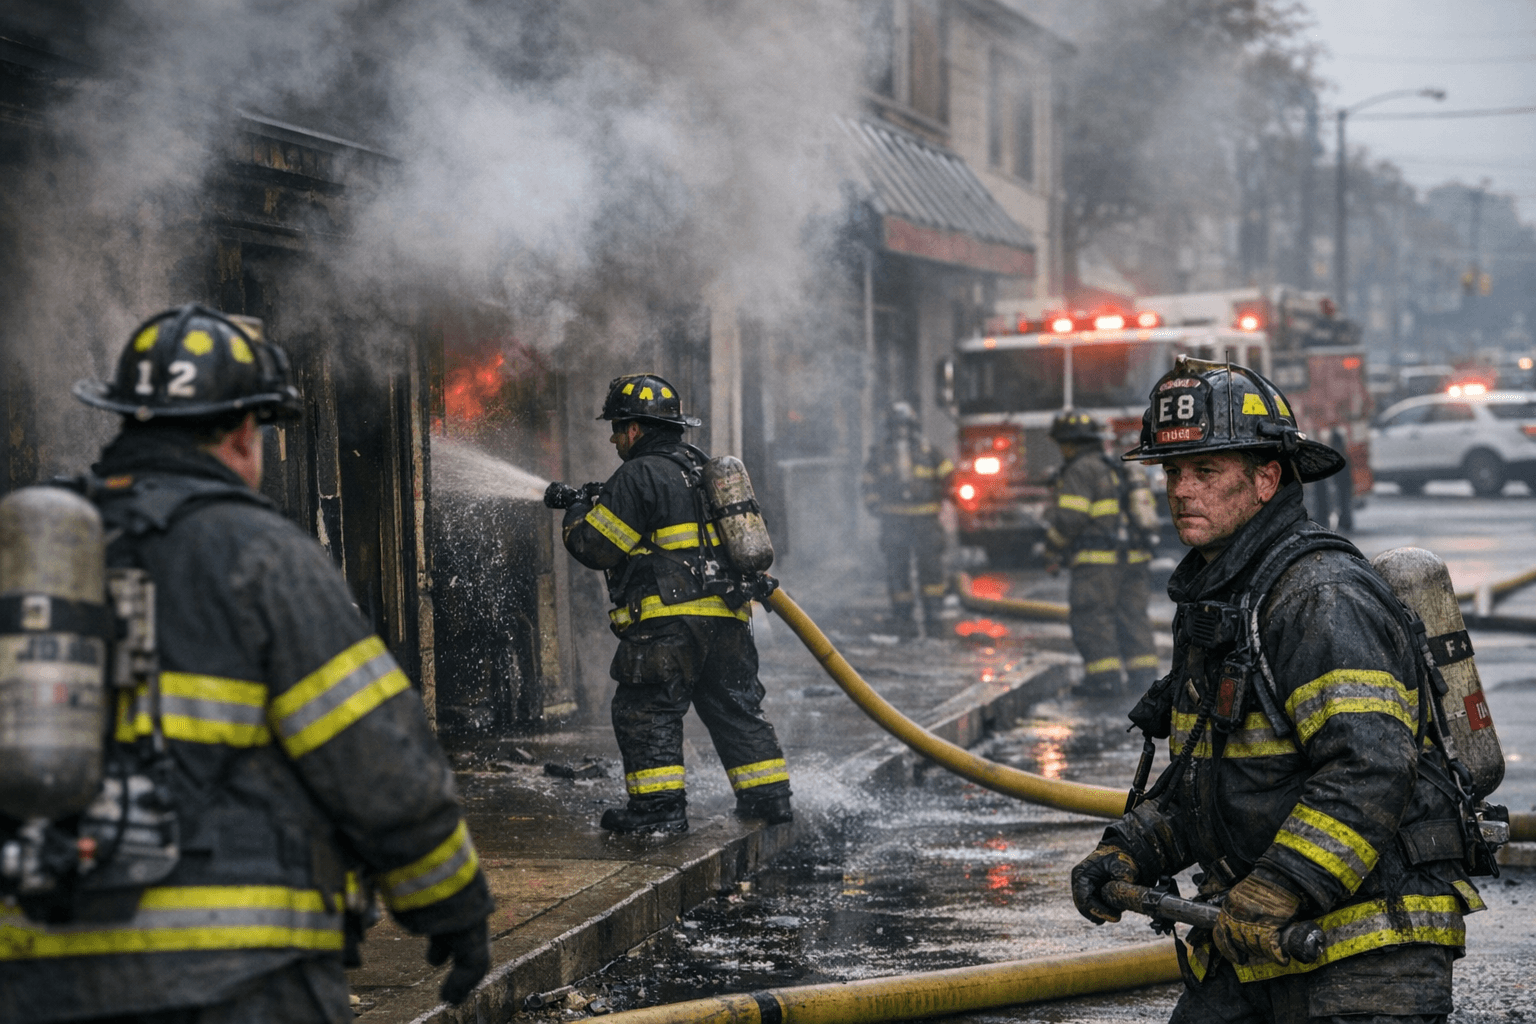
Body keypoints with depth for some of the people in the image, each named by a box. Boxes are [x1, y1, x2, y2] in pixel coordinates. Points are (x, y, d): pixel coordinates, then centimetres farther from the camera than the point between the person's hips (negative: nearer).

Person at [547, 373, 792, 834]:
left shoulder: (639, 476, -8)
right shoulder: (701, 468, 20)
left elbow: (594, 546, -8)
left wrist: (576, 514, 13)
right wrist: (592, 502, 31)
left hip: (668, 619, -8)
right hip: (726, 617, 8)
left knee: (645, 710, -1)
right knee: (734, 707, 15)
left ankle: (660, 807, -5)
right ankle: (768, 795, 16)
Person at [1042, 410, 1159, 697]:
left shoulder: (1080, 471, -9)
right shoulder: (1121, 471, 19)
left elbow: (1068, 519, -15)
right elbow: (1141, 510, 22)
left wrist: (1052, 553, -4)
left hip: (1097, 559, -9)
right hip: (1133, 557, 9)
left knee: (1092, 617, -5)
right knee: (1132, 614, 11)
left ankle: (1105, 676, -8)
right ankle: (1143, 673, 10)